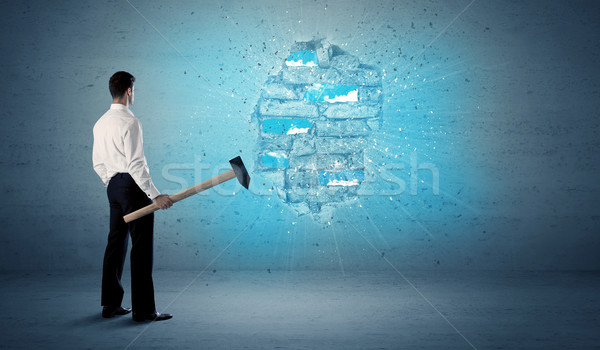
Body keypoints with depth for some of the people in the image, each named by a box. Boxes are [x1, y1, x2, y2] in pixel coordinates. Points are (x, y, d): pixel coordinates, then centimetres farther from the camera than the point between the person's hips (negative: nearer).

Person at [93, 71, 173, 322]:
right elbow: (135, 164, -20)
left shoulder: (100, 124, 13)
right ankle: (143, 309, -3)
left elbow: (98, 163, 17)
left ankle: (111, 304, 19)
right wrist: (155, 195, -20)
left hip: (113, 186, 9)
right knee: (141, 246, -5)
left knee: (116, 243, 13)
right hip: (132, 185, -9)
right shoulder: (129, 122, -14)